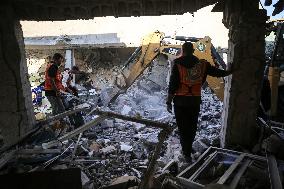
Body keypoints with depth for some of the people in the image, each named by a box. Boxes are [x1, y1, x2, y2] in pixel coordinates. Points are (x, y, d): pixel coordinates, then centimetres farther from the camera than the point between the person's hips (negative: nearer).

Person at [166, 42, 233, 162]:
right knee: (192, 126, 20)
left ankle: (187, 154, 13)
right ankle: (187, 148, 39)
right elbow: (217, 72, 9)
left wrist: (169, 101, -4)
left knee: (183, 127, 8)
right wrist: (230, 72, 28)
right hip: (195, 101, 3)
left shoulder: (177, 64, -9)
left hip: (180, 101, -3)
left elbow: (172, 85, -11)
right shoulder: (202, 64, -1)